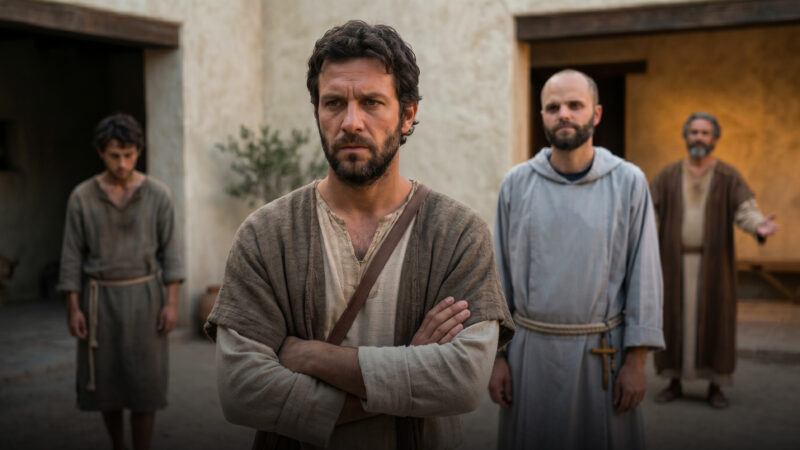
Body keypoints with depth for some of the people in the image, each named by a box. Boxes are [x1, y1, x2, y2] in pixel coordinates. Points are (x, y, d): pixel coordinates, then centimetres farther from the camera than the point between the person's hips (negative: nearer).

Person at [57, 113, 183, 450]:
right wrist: (73, 308, -6)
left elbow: (169, 250, -2)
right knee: (104, 382, 7)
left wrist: (172, 302, -9)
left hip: (144, 297, -1)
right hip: (99, 298, 1)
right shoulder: (82, 197, -3)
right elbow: (73, 255, -1)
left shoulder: (158, 194, -4)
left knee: (143, 383, -3)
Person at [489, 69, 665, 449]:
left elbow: (644, 274, -2)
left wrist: (636, 361, -5)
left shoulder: (629, 182, -3)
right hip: (530, 349, 1)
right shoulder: (517, 183, 0)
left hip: (601, 352, -1)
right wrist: (495, 354, 1)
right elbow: (499, 272, 3)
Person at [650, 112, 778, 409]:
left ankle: (715, 388, 13)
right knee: (674, 321, 3)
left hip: (713, 263, -1)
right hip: (676, 262, 1)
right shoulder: (668, 176, 4)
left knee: (714, 322, 1)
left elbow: (746, 213, -12)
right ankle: (675, 384, 15)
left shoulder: (729, 177, -1)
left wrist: (760, 226, -35)